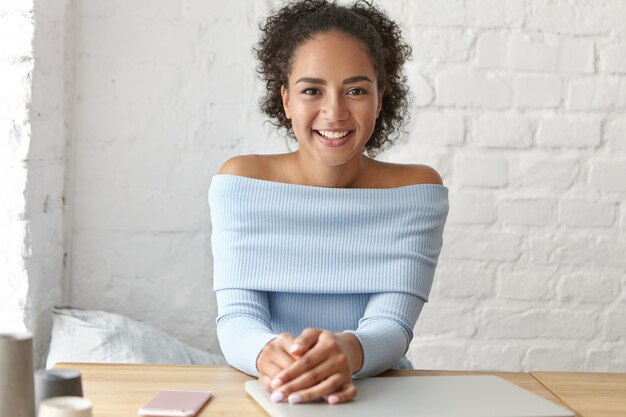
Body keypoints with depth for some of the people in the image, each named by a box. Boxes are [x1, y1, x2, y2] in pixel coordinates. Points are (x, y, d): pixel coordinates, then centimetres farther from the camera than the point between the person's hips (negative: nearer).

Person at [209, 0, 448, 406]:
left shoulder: (415, 190, -3)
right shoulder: (241, 182, -2)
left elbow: (392, 325, -12)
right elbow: (237, 317, -10)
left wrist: (347, 352, -34)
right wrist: (269, 355, -32)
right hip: (266, 397, 0)